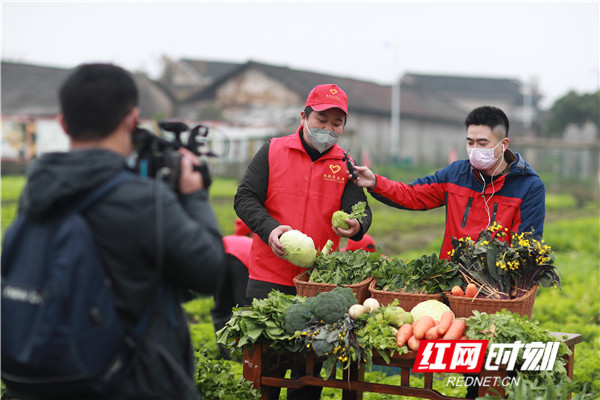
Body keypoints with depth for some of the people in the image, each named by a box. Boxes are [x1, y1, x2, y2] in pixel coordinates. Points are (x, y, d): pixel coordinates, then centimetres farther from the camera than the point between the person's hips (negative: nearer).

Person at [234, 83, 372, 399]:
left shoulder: (346, 165, 8)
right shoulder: (273, 151, 3)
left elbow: (360, 211, 2)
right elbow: (245, 198, -1)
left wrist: (356, 226, -23)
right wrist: (270, 229, -18)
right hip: (268, 278, -1)